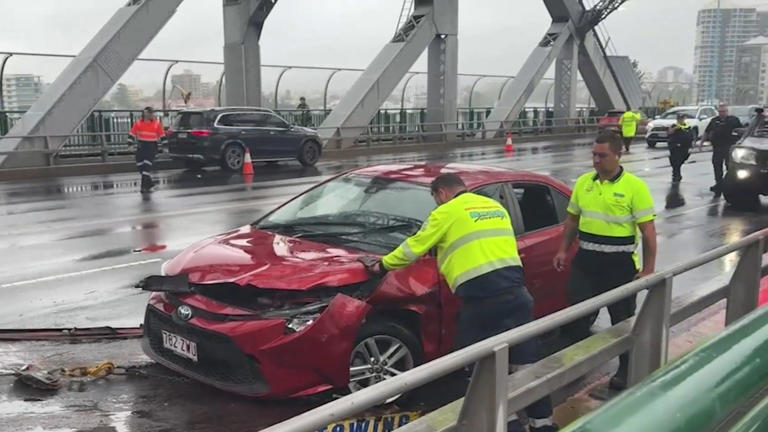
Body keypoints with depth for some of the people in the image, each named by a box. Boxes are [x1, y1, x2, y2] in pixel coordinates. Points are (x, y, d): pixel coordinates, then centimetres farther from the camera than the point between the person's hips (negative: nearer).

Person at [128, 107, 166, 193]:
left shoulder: (157, 123, 1)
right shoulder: (138, 122, 3)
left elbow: (162, 135, 8)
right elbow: (132, 134, 5)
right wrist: (131, 142, -3)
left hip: (151, 146, -3)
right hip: (141, 146, 3)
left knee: (147, 165, -12)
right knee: (140, 166, 4)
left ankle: (145, 185, -9)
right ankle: (149, 181, 22)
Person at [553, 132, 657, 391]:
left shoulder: (634, 187, -9)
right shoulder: (583, 183, 5)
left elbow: (648, 230, -11)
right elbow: (572, 219, 16)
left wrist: (648, 269, -15)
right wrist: (564, 250, 8)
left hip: (620, 264, -4)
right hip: (585, 261, 4)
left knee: (623, 320, 11)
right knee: (577, 316, 7)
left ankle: (626, 369, 29)